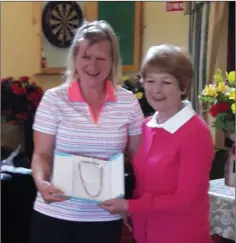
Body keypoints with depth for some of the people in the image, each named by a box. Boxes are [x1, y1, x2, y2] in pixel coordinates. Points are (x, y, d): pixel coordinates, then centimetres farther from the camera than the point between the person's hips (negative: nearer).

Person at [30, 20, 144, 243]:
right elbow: (42, 154, -4)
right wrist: (41, 182, -24)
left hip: (105, 217, 1)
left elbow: (136, 155, 7)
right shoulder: (54, 99, -6)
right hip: (55, 214, -1)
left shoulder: (128, 101, -1)